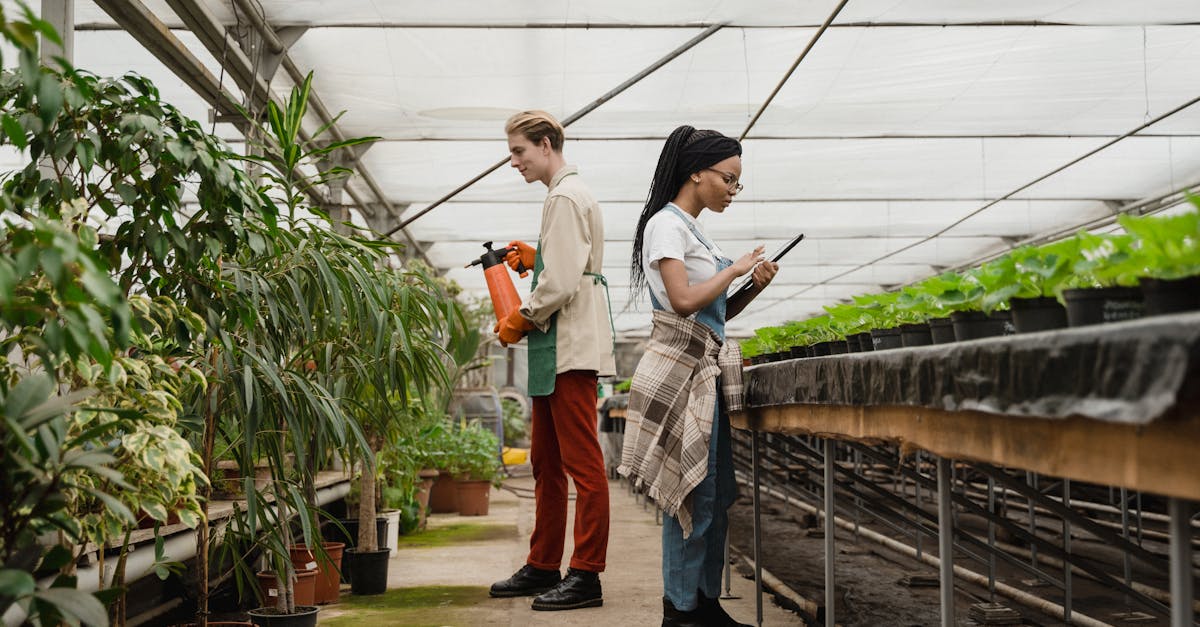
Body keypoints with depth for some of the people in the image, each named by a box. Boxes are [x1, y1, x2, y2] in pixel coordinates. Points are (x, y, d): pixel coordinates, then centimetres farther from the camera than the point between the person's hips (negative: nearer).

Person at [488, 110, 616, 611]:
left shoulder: (565, 198, -12)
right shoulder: (568, 193, 20)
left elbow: (561, 283, -19)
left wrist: (521, 320, -7)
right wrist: (533, 258, 13)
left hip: (571, 347, -11)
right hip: (558, 347, 11)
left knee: (582, 463, -8)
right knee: (546, 462, 15)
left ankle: (586, 575, -5)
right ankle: (543, 567, 22)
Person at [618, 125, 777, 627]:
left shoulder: (693, 230, 19)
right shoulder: (666, 224, -8)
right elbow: (685, 301, -20)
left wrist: (755, 287, 4)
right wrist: (735, 268, -9)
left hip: (706, 371, 9)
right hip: (680, 367, -9)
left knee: (716, 494, 9)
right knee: (694, 495, -7)